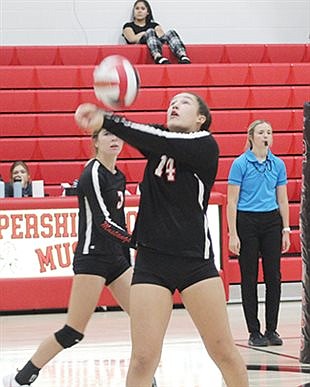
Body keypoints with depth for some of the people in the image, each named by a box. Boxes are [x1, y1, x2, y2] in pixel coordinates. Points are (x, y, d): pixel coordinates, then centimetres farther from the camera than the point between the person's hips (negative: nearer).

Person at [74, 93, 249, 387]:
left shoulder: (205, 145, -3)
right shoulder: (159, 139, 12)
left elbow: (161, 143, -17)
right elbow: (140, 136, -7)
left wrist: (107, 121, -26)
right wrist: (103, 116, -28)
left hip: (195, 260, -3)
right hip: (151, 260, 3)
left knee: (224, 351, 0)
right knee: (143, 358, -6)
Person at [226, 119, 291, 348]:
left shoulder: (277, 164, 7)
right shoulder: (240, 164, -6)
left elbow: (282, 200, 12)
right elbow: (232, 201, -6)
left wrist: (286, 230, 6)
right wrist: (233, 234, -11)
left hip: (272, 222, 4)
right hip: (247, 223, -4)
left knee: (273, 276, 2)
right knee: (249, 278, 1)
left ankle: (272, 330, 11)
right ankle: (254, 332, 6)